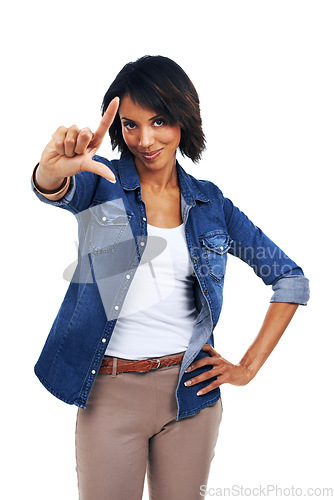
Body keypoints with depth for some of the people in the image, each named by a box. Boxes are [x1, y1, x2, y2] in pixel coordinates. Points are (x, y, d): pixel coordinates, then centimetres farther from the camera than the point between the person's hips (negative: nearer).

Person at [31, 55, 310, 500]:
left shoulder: (210, 203, 3)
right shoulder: (102, 182, -1)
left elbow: (292, 280, 7)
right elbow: (56, 191, -25)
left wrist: (248, 367, 1)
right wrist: (55, 168, -49)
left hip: (190, 390, 2)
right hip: (109, 392, -1)